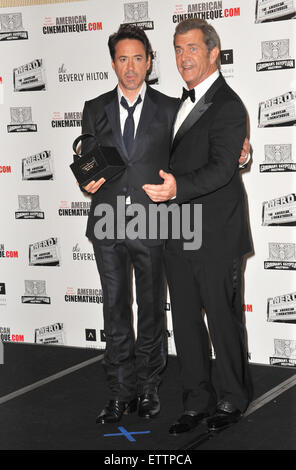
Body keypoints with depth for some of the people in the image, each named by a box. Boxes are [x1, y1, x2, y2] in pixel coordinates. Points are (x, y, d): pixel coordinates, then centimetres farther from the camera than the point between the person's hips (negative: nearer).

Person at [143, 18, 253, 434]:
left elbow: (222, 168, -22)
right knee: (185, 321, 11)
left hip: (215, 236, -8)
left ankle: (232, 399, 21)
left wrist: (178, 186, -37)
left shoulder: (227, 106, -11)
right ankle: (197, 402, 22)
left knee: (223, 318, 4)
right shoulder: (186, 102, 16)